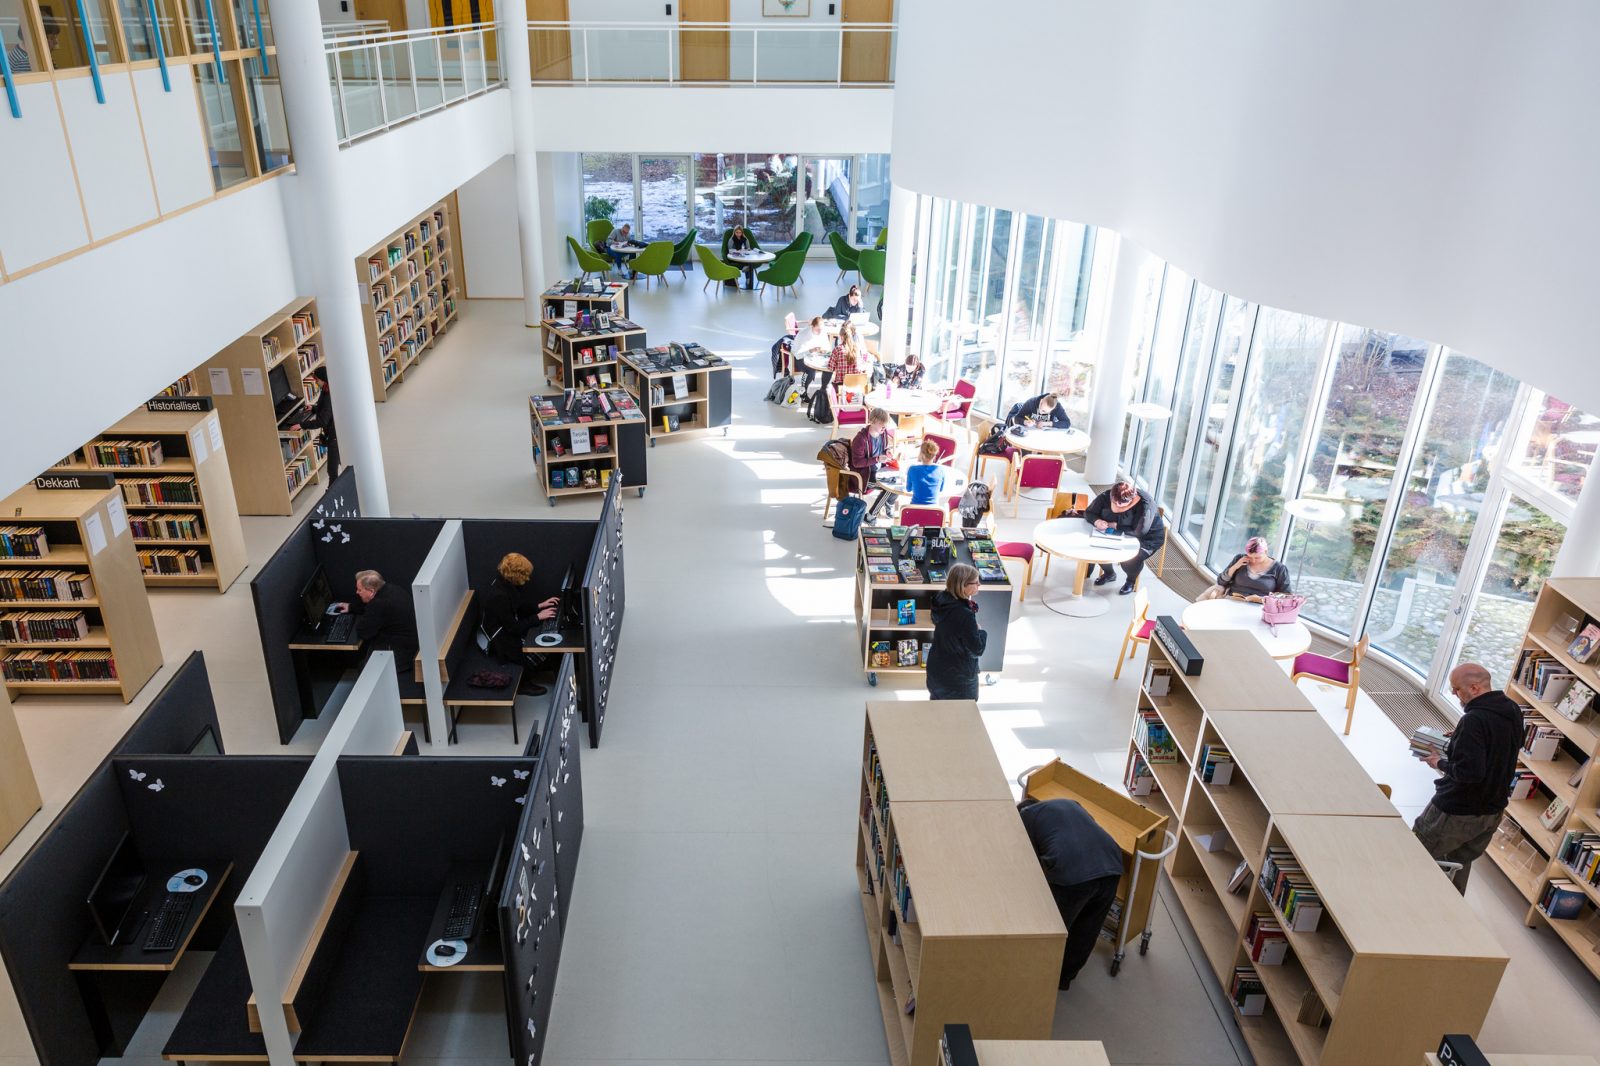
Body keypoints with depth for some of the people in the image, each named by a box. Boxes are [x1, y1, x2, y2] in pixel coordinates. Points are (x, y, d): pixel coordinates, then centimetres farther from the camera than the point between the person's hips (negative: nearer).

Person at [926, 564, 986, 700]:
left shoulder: (941, 598, -10)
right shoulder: (965, 616, -33)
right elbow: (977, 650, -24)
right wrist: (981, 632, -5)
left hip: (937, 668, 8)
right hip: (958, 677, -8)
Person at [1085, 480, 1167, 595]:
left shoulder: (1145, 505, -32)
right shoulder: (1105, 496, -16)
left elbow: (1139, 532, -36)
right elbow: (1088, 513, -5)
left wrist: (1114, 525, -30)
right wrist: (1097, 521, -28)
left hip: (1146, 540, -5)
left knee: (1129, 559, -32)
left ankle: (1131, 580, 4)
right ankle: (1109, 573, 12)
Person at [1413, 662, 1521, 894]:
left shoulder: (1474, 720, -27)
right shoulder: (1513, 711, 1)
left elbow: (1468, 772, -31)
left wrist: (1441, 763, -14)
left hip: (1457, 812, -8)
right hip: (1492, 810, 8)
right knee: (1460, 864, 23)